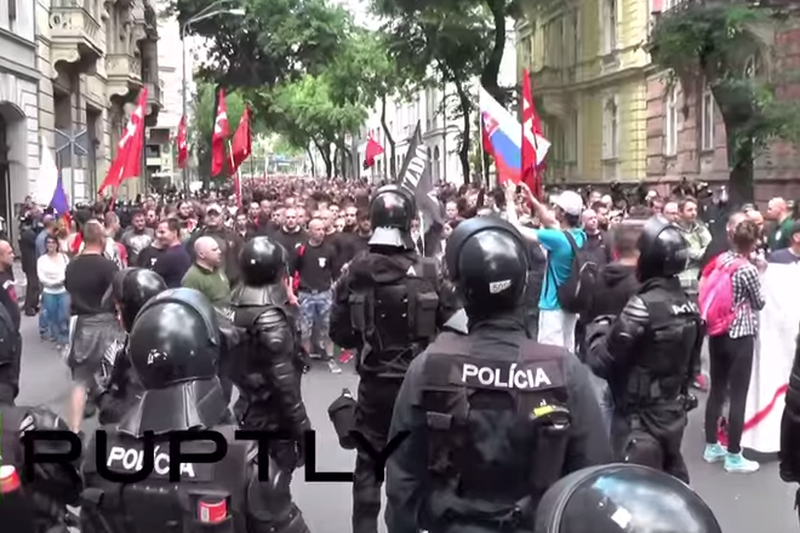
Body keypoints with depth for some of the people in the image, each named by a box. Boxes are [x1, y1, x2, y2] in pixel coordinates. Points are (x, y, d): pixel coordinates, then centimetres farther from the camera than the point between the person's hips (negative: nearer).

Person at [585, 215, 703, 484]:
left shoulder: (644, 305, -22)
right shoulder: (689, 304, 1)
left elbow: (602, 361, -17)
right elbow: (692, 365, 12)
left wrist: (596, 328, -1)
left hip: (640, 418, -8)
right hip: (674, 412, 8)